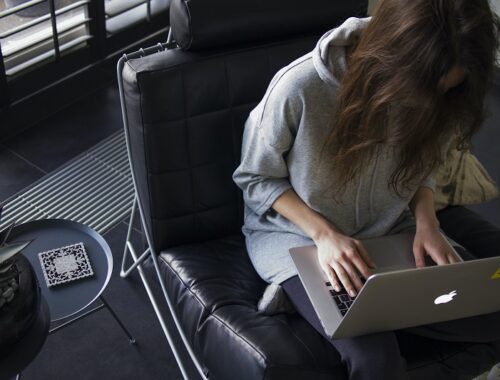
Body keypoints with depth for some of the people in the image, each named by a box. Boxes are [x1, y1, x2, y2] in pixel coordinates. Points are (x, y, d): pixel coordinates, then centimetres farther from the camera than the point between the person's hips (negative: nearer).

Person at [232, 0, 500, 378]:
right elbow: (256, 178, -11)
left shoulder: (434, 96, -14)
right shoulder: (299, 89, -27)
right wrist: (324, 233, -23)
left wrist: (426, 220, -13)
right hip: (298, 234, -4)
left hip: (390, 232, 5)